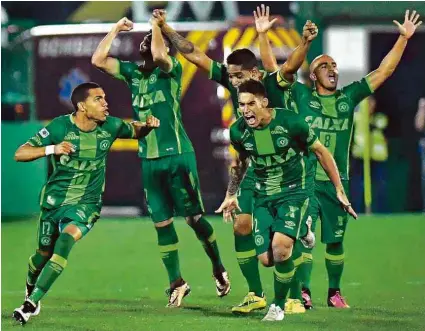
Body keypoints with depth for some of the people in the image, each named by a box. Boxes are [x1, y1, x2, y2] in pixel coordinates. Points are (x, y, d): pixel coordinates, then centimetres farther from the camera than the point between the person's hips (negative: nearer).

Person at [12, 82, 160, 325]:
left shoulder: (110, 126, -9)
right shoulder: (60, 127, -16)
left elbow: (135, 131, 14)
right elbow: (20, 154, -17)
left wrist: (148, 126, -10)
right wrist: (52, 149, -33)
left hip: (87, 203, 0)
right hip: (55, 200, 0)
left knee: (67, 238, -28)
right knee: (44, 252, 13)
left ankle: (32, 303, -25)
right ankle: (29, 289, 48)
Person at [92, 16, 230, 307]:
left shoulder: (171, 69, -3)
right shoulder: (133, 72, 12)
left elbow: (158, 54, -25)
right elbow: (98, 59, 9)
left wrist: (156, 24, -15)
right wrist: (116, 29, 7)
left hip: (178, 155, -5)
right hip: (149, 160, 5)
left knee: (193, 217, -2)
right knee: (162, 223, 5)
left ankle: (219, 269, 18)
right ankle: (177, 283, 13)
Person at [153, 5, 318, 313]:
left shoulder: (273, 84, -17)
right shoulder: (231, 80, -3)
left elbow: (291, 65, -37)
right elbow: (194, 55, 2)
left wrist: (306, 43, -56)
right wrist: (166, 28, -1)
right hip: (251, 170, 6)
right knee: (242, 226, 1)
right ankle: (256, 295, 11)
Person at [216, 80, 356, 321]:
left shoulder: (290, 122, -19)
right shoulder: (238, 131, -7)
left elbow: (320, 151, -5)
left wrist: (339, 190, -2)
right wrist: (231, 195, 19)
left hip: (295, 190, -5)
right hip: (264, 196, 5)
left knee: (280, 247, -26)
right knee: (266, 259, -4)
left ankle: (279, 305, -4)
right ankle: (301, 230, 30)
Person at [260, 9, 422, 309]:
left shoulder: (348, 98, 9)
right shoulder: (301, 95, 3)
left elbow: (383, 72, 9)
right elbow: (272, 69, 0)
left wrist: (404, 38, 5)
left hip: (337, 182, 2)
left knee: (335, 240, 7)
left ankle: (334, 292, 17)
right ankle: (304, 291, -4)